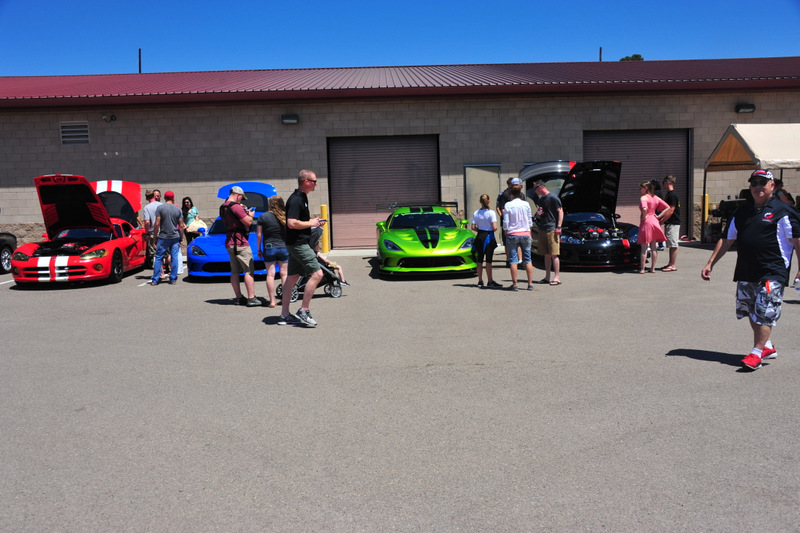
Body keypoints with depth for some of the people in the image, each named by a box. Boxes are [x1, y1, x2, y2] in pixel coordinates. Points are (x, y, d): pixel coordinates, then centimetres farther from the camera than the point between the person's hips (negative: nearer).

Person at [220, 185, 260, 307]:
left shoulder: (223, 207, 12)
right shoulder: (236, 206, -16)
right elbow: (248, 222, -18)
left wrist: (243, 211, 18)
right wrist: (250, 214, 1)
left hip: (229, 242, 9)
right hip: (240, 243, -9)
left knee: (235, 272, 10)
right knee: (249, 271, -5)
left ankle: (239, 297, 14)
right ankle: (251, 298, -7)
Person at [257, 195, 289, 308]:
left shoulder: (263, 217, -3)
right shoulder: (285, 216, -1)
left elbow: (259, 235, -2)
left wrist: (259, 249, 7)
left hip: (269, 248, -1)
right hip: (284, 248, 1)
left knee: (270, 274, 1)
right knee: (284, 274, 9)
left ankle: (272, 301, -1)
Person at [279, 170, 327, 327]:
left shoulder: (301, 198, 16)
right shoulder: (296, 200, -17)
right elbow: (292, 223, -26)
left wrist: (313, 222, 12)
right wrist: (311, 223, -14)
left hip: (296, 244, 11)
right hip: (298, 243, -11)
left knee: (292, 278, 11)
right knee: (317, 274, -11)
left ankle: (284, 315, 15)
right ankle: (303, 311, -6)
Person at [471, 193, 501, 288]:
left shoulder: (476, 213, 1)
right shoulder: (491, 213, -11)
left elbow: (472, 227, -1)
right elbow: (495, 228, -17)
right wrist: (491, 230, 4)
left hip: (479, 237, 4)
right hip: (489, 237, -4)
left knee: (479, 260, 10)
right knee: (488, 260, 0)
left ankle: (480, 281, 15)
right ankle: (490, 281, 4)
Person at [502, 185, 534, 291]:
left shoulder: (508, 205, -7)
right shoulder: (526, 204, 1)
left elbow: (506, 223, -7)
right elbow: (530, 221, 7)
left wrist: (506, 233, 9)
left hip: (512, 234, -3)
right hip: (525, 234, 3)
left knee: (513, 260, 2)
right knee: (528, 260, 9)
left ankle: (514, 284, 1)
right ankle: (530, 284, 10)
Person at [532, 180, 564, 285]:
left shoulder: (553, 198, -8)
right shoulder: (540, 199, 17)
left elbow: (560, 212, -9)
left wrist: (559, 227, -16)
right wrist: (538, 214, 5)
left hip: (552, 230, -8)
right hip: (542, 229, 8)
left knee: (554, 255, -9)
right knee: (546, 254, 10)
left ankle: (557, 277, -7)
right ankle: (547, 277, 14)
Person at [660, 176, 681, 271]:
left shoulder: (672, 195, -15)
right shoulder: (669, 194, 16)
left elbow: (671, 211, -19)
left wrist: (661, 221, -17)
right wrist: (658, 217, 6)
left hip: (673, 223, -10)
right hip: (669, 223, 10)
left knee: (673, 245, -7)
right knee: (671, 245, 14)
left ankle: (672, 266, -5)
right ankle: (670, 263, 20)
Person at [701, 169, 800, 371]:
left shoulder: (782, 211, -3)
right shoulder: (741, 212, 14)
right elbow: (726, 240, 17)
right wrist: (710, 264, 12)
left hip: (772, 272, -6)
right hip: (746, 272, 6)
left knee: (765, 313, -8)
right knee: (751, 312, 13)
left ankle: (756, 353, -1)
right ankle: (767, 346, 29)